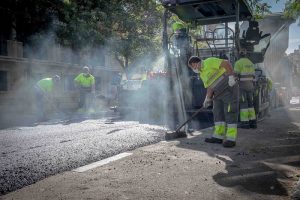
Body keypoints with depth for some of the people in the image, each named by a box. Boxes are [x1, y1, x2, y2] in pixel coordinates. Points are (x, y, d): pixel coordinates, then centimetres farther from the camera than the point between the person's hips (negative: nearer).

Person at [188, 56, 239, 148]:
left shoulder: (209, 62, -13)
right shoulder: (202, 75, 15)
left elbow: (227, 63, -21)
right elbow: (210, 87, 13)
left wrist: (231, 76, -25)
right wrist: (208, 99, 0)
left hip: (229, 89, -10)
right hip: (219, 93, 10)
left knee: (230, 113, -8)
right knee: (218, 113, 8)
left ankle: (231, 139, -7)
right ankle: (218, 136, 14)